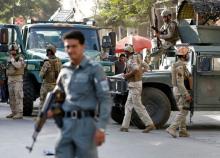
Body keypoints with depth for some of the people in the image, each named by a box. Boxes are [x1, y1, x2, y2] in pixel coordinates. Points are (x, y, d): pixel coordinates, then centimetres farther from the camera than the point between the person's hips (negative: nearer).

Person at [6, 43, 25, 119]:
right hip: (10, 80, 8)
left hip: (18, 80, -8)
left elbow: (18, 66, -30)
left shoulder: (20, 59, -10)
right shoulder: (9, 59, 14)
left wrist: (12, 59, -19)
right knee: (12, 97, 9)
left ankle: (19, 113, -13)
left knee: (18, 96, -11)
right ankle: (14, 112, 15)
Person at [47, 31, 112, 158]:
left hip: (85, 122, -5)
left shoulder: (94, 69, -5)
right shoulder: (65, 69, 12)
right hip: (66, 123, 5)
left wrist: (101, 128, -18)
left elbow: (105, 99, -10)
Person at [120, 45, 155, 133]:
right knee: (128, 106, 10)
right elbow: (139, 70, 22)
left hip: (134, 85, -10)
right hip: (133, 85, 10)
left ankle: (149, 124, -10)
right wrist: (128, 75, 13)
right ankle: (125, 126, 11)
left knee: (138, 106, -9)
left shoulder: (132, 59, -13)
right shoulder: (135, 58, 18)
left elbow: (136, 69, -31)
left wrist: (127, 75, -16)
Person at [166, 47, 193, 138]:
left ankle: (183, 131, 14)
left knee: (183, 111, 12)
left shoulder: (180, 65, 16)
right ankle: (172, 128, -17)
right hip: (181, 91, -10)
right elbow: (180, 82, -23)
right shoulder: (180, 66, -17)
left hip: (179, 90, 10)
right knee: (183, 111, -11)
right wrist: (186, 94, -24)